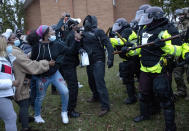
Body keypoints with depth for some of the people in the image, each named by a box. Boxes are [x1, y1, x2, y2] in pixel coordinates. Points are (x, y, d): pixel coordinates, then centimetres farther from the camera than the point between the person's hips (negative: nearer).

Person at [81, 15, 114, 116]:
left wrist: (110, 58, -20)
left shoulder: (98, 32, -9)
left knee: (99, 82, -12)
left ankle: (105, 106, -6)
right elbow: (82, 44, 18)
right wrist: (80, 48, -7)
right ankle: (96, 96, 42)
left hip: (98, 61, -7)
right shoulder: (84, 33, 10)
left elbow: (108, 44, -14)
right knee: (91, 81, 17)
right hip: (89, 61, 7)